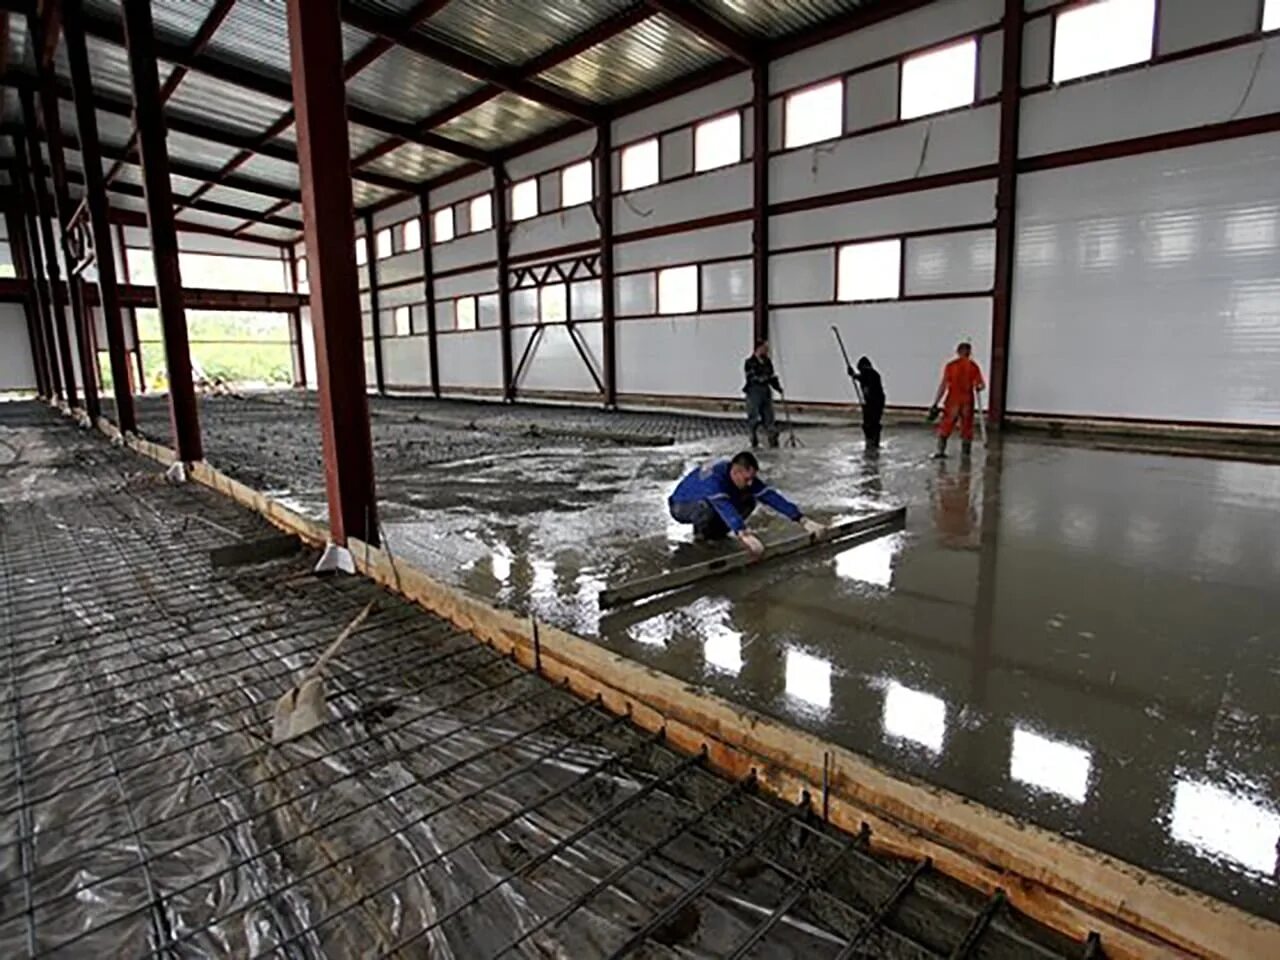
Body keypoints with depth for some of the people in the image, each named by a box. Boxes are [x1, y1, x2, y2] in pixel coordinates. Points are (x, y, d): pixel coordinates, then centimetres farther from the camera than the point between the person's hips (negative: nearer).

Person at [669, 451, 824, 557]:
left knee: (748, 501, -13)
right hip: (681, 507, -6)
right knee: (706, 507, -41)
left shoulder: (745, 477, -17)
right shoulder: (713, 477, -39)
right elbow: (724, 506, -55)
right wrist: (743, 534, -69)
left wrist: (802, 520, -29)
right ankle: (702, 533, -8)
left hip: (705, 503, 6)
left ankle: (714, 530, 3)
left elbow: (771, 496, -22)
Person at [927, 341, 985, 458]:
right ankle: (966, 453, 18)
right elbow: (982, 385, -4)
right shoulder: (973, 366, -1)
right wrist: (977, 388, 21)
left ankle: (941, 451, 0)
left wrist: (935, 403, -6)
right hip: (968, 401, 2)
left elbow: (943, 385, -9)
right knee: (967, 428, 13)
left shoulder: (951, 365, -5)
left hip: (953, 400, -2)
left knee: (945, 427, 7)